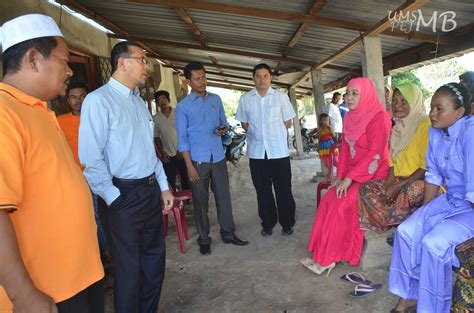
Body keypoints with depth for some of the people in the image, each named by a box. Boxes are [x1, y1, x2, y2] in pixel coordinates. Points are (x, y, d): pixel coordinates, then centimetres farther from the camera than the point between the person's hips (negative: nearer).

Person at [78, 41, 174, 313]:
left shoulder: (139, 101, 11)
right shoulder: (99, 100, -14)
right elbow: (90, 158, -18)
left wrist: (164, 186, 14)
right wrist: (114, 198, -16)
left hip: (151, 191, 8)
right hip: (125, 195, -8)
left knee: (155, 255, 19)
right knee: (130, 264, 9)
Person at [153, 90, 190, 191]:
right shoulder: (155, 118, 1)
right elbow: (156, 137, 6)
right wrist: (162, 153, -2)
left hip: (181, 153, -1)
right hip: (168, 156, 1)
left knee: (186, 179, 6)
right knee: (170, 182, 7)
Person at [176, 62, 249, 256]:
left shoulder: (216, 100, 9)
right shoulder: (182, 107, -4)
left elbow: (224, 122, 18)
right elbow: (182, 139, -5)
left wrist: (224, 129, -7)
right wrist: (189, 165, -11)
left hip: (218, 157, 4)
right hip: (198, 160, -3)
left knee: (224, 197, 10)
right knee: (200, 201, 6)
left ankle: (228, 234, 25)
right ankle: (204, 240, 21)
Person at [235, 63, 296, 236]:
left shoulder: (281, 97, -1)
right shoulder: (245, 99, 3)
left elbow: (288, 123, 6)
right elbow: (244, 123, 11)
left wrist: (274, 135, 3)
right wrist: (257, 135, 2)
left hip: (279, 151, -1)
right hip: (257, 152, 2)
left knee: (283, 189, 6)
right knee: (262, 190, 11)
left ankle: (287, 223, 23)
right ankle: (268, 223, 26)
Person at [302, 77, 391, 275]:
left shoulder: (378, 117, -13)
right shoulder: (350, 117, 11)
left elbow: (374, 153, -20)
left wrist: (349, 178, -22)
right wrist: (340, 177, 0)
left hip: (373, 174, -7)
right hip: (352, 175, 7)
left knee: (342, 204, -21)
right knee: (328, 200, -11)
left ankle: (328, 258, -8)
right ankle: (324, 253, -4)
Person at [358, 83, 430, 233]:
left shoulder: (425, 124, -12)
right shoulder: (398, 128, 12)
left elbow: (427, 166, -16)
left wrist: (399, 186, -19)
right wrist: (389, 183, -4)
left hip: (422, 181, -7)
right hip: (401, 181, 7)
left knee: (410, 190, -39)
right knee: (366, 189, -12)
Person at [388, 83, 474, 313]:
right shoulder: (435, 132, -1)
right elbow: (433, 175, 5)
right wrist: (423, 212, 4)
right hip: (451, 199, 7)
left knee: (434, 242, -23)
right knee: (406, 231, -7)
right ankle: (409, 294, 8)